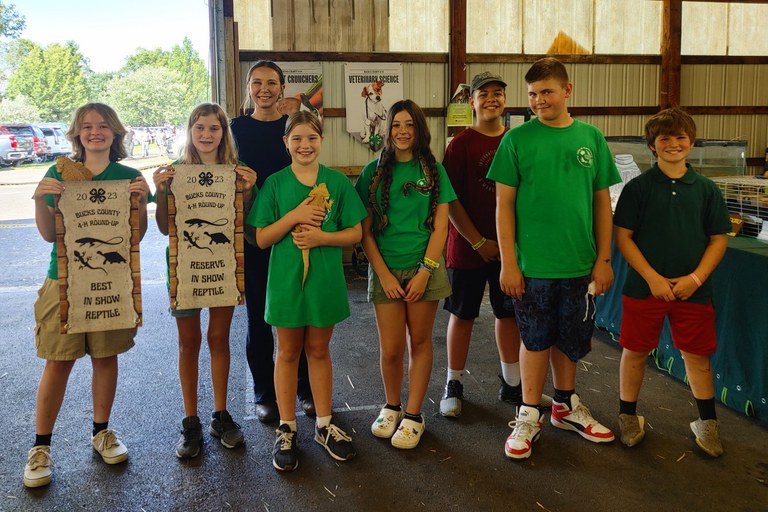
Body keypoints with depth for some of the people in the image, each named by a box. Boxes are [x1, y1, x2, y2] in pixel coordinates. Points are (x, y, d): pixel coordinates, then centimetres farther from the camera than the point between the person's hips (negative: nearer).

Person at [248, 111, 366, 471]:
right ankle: (286, 430, 22)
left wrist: (322, 237, -16)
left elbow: (355, 233, 0)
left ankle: (324, 425, 27)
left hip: (325, 278, 1)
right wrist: (295, 216, -18)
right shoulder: (275, 184, -1)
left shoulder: (337, 182, 0)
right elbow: (262, 239, -4)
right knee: (288, 353, 10)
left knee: (319, 350, 13)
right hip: (286, 279, 0)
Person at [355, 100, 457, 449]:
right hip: (385, 269, 0)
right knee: (391, 349, 2)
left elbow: (440, 226, 0)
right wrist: (384, 274, -8)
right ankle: (391, 407, 26)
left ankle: (413, 416, 20)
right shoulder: (374, 171, 3)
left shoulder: (434, 171, 3)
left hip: (424, 267, 0)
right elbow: (365, 230, 0)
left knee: (420, 341, 7)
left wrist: (425, 271, -9)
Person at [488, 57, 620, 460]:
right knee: (536, 340, 7)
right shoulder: (517, 139, -4)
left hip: (580, 264, 3)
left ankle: (565, 406, 35)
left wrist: (604, 259, 3)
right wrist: (508, 263, -9)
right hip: (532, 263, -3)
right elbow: (504, 204, -5)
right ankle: (529, 415, 23)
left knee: (570, 339, 15)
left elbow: (603, 202, 8)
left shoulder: (591, 138, 4)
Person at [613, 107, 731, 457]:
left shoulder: (706, 189, 3)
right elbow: (623, 237, -6)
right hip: (644, 287, -1)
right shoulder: (638, 187, -3)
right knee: (635, 351, 7)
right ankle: (628, 417, 24)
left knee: (697, 355, 10)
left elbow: (718, 239, 5)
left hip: (693, 290, 2)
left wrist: (696, 278, -9)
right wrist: (654, 279, -13)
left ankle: (707, 423, 27)